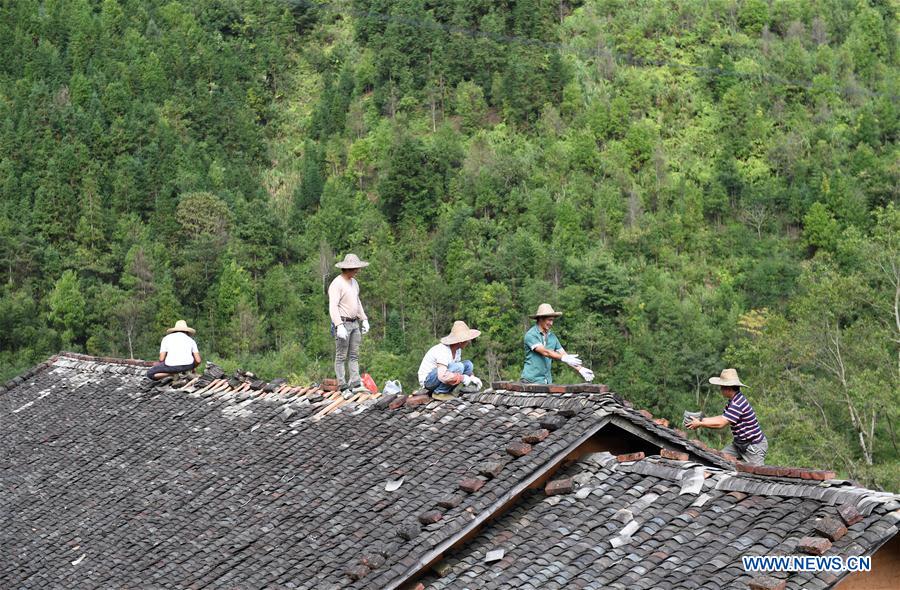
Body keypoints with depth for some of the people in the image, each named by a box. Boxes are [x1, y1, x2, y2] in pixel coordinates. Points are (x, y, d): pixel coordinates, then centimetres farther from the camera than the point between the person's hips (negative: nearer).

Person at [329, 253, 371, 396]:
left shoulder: (354, 283, 13)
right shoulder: (337, 284, -15)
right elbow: (333, 306, -22)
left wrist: (364, 320, 17)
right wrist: (339, 326, -29)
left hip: (354, 324, 9)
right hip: (342, 324, -9)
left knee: (354, 356, 7)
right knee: (341, 357, -3)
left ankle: (355, 385, 7)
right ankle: (343, 388, -3)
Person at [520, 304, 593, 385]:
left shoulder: (552, 337, 11)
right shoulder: (531, 335, -10)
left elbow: (563, 354, 9)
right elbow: (544, 352, -22)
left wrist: (580, 369, -3)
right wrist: (564, 358, -34)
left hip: (547, 380, 6)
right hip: (531, 380, -6)